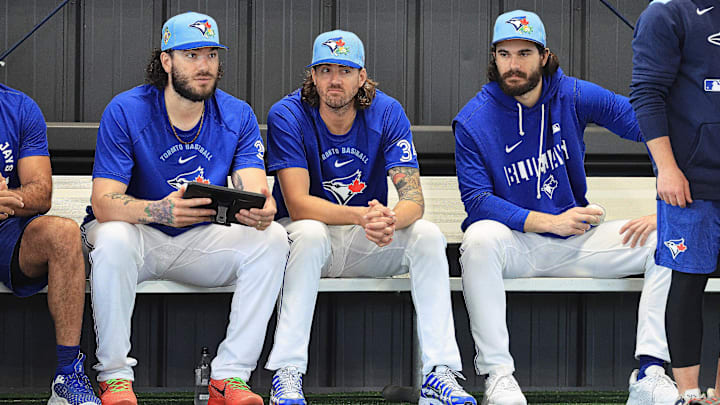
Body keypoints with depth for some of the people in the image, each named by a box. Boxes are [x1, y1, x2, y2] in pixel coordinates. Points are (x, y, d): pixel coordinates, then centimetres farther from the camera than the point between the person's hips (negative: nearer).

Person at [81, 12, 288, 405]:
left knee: (272, 238, -22)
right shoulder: (125, 111, -14)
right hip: (139, 237, -3)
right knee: (113, 237, -37)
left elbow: (254, 190, -14)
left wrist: (260, 212, -42)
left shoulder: (237, 116, -3)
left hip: (201, 240, 3)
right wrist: (160, 211, -44)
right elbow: (103, 202, -23)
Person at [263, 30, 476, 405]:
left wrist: (390, 219, -41)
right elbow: (298, 204, -24)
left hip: (368, 245, 3)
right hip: (305, 234, -3)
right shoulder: (287, 116, -15)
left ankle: (439, 375, -26)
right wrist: (362, 216, -41)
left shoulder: (387, 113, -8)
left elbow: (413, 198, -16)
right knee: (310, 234, -36)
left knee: (428, 234, -23)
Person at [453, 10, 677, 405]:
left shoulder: (575, 97, -3)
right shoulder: (473, 121, -8)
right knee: (479, 237, -37)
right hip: (515, 244, -3)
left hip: (578, 240, 3)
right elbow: (477, 200, -14)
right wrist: (551, 223, -25)